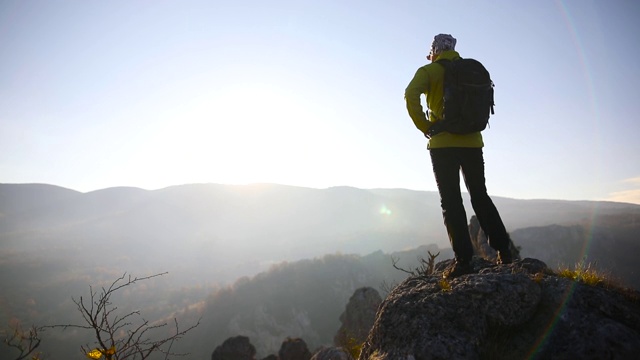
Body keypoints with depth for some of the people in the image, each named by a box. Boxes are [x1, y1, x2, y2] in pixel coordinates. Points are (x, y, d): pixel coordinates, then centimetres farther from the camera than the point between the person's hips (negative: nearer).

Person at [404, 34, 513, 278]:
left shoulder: (429, 71, 1)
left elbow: (411, 94, -17)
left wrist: (424, 126, -9)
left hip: (443, 143, -4)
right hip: (472, 142, 5)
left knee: (451, 201, -2)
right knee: (480, 197, 13)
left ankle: (463, 260, -4)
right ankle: (503, 251, 13)